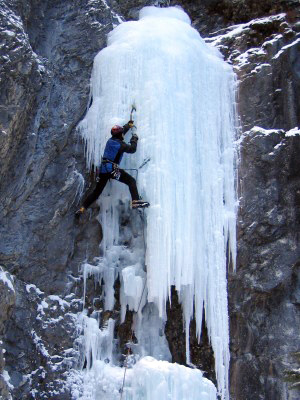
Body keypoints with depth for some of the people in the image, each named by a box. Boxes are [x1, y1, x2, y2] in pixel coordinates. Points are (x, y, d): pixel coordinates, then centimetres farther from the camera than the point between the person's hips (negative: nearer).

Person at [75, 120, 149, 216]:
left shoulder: (110, 140, 16)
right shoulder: (120, 144, -6)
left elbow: (122, 131, 32)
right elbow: (132, 149, 5)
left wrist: (129, 124, 44)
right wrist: (134, 139, 21)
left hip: (103, 169, 7)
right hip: (112, 169, -7)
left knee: (97, 191, 13)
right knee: (131, 181, -5)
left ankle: (82, 208, 9)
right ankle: (135, 201, -20)